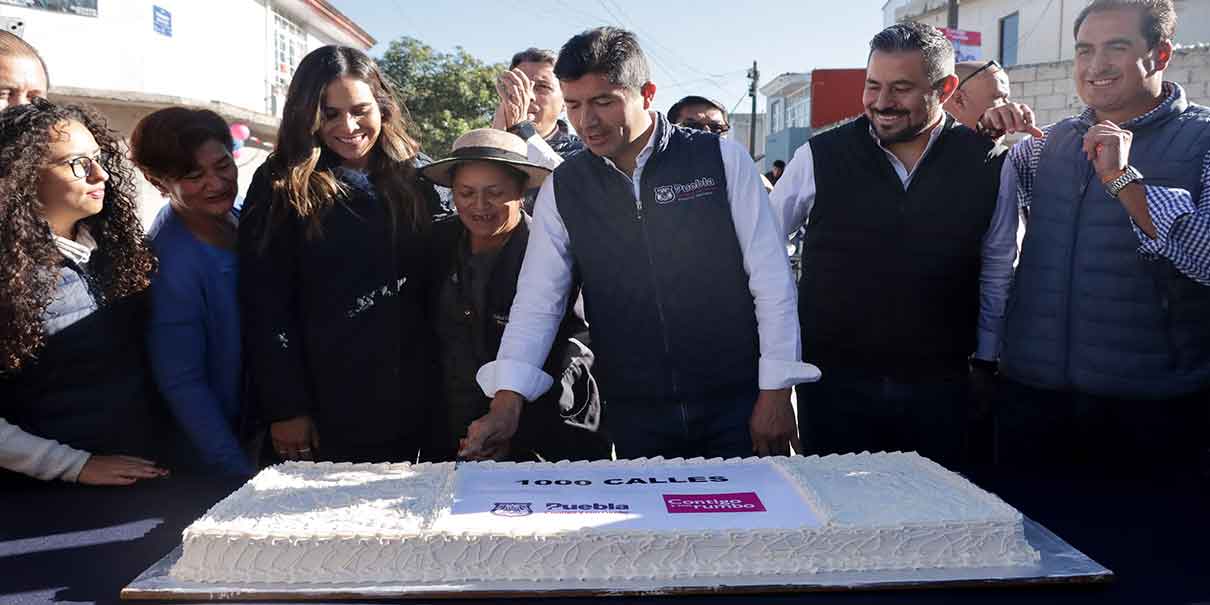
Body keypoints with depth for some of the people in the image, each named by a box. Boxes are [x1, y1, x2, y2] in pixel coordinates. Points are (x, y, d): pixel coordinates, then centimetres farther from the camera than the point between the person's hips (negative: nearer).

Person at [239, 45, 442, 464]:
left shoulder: (411, 181, 7)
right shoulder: (283, 187, -4)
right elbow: (265, 307, -7)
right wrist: (286, 410, -11)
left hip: (409, 404, 3)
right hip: (327, 410, -3)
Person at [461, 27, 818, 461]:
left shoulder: (722, 160, -6)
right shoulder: (562, 189, 1)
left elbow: (771, 277, -6)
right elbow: (538, 302, -2)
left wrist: (776, 393, -8)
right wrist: (506, 404, -14)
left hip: (737, 403, -1)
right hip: (634, 416, 2)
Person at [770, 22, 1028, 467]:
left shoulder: (986, 166, -1)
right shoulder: (821, 156, -6)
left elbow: (998, 274, 9)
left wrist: (986, 364, 12)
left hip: (941, 385, 1)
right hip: (834, 381, -1)